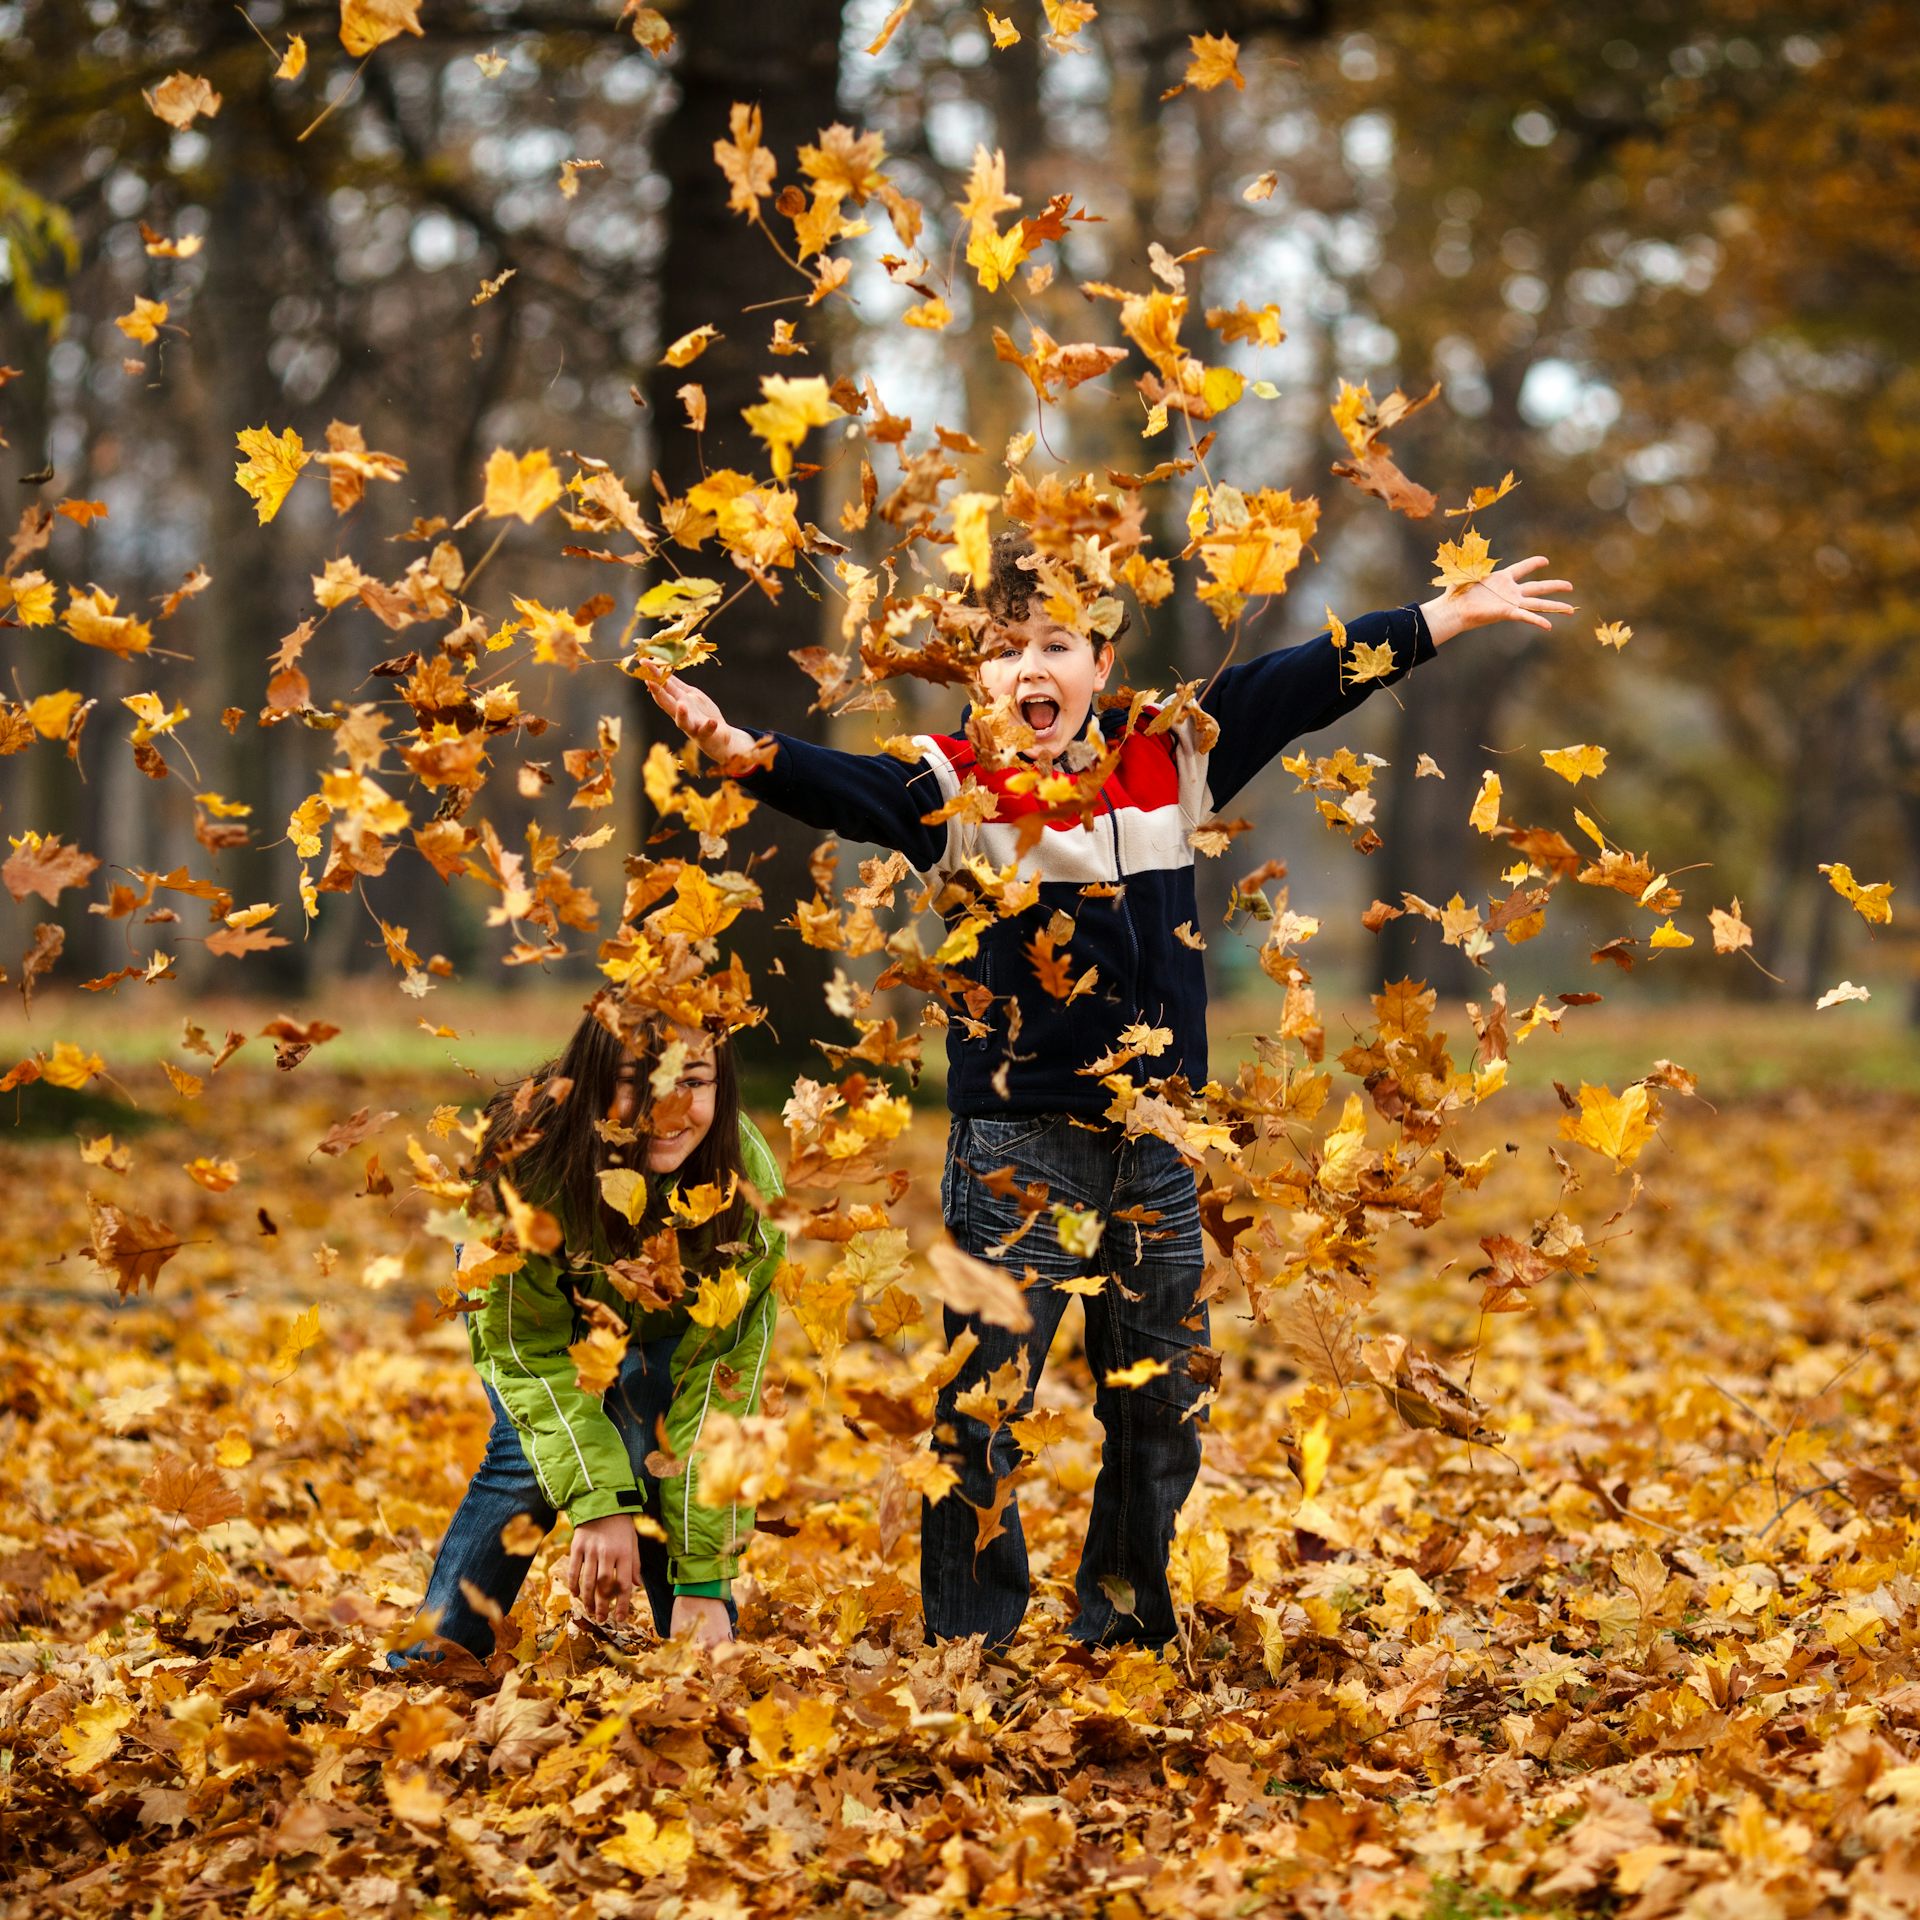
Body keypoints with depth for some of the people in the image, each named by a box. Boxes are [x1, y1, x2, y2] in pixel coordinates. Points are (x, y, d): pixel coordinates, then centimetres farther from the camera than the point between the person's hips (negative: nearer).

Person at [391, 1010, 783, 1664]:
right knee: (530, 1453, -19)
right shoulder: (528, 1157, -40)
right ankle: (431, 1656, -5)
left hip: (666, 1315, 1)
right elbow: (526, 1342, -32)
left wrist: (704, 1582, -38)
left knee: (652, 1448, -22)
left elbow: (722, 1385, -34)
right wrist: (599, 1502, -44)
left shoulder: (748, 1184, -36)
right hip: (538, 1291, 0)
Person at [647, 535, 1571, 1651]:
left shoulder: (1168, 763, 4)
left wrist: (1449, 618, 13)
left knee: (1162, 1408, 15)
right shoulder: (957, 789, -8)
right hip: (1019, 1146, -5)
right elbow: (844, 788, -26)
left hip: (1155, 1141, 5)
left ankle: (1124, 1632, 32)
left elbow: (1300, 687, 9)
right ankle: (970, 1647, 8)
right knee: (985, 1407, -4)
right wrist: (738, 748, -46)